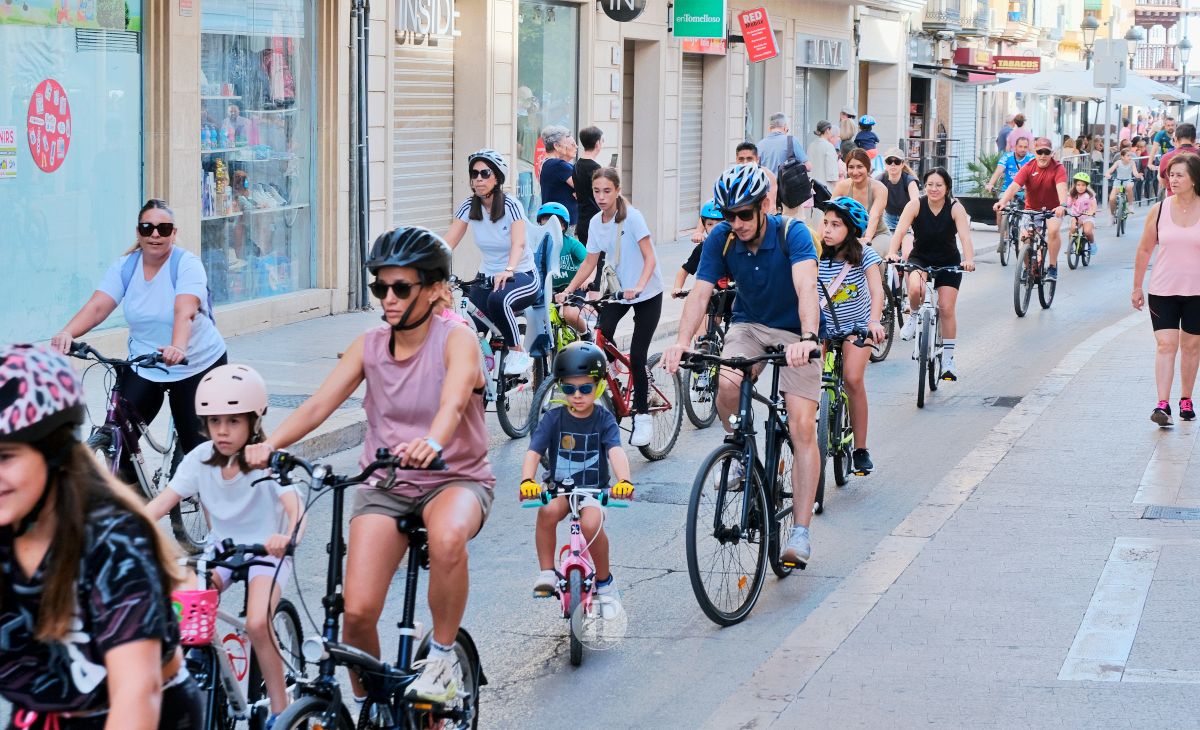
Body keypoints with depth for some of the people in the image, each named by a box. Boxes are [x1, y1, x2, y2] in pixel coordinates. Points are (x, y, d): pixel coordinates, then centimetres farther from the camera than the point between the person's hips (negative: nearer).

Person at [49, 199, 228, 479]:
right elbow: (97, 306, -16)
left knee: (196, 444, 0)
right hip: (143, 365, 3)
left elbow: (185, 311, -33)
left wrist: (178, 347, -52)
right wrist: (67, 334, -36)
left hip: (197, 366, -3)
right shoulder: (125, 266, -4)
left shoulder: (187, 264, -16)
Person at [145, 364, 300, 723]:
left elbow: (293, 506, -34)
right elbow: (162, 502, -13)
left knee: (257, 624, -27)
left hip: (267, 552, -4)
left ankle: (280, 709, -8)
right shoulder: (201, 458, -7)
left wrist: (287, 537, -58)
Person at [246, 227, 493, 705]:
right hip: (385, 486, 3)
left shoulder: (457, 342, -10)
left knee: (447, 538, -41)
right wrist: (269, 444, -28)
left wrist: (431, 442, -54)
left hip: (454, 479, -3)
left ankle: (443, 656, -17)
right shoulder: (369, 346, 2)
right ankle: (367, 705, 14)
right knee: (357, 613, -15)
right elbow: (319, 404, -9)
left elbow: (453, 402, -31)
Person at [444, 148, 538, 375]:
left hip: (522, 276, -5)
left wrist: (508, 271, -50)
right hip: (487, 277, 5)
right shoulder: (469, 207, -2)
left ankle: (518, 354, -20)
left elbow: (518, 243, -30)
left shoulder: (511, 206, -15)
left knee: (499, 299, -38)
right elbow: (448, 243, -8)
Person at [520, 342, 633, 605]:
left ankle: (604, 581, -4)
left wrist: (623, 481, -45)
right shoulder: (553, 418, -6)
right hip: (559, 488, 1)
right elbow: (533, 452, -18)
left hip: (593, 490, -1)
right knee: (548, 511, -34)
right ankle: (546, 572, -14)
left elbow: (616, 451, -24)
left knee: (591, 524, -31)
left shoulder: (604, 420, -7)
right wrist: (527, 481, -40)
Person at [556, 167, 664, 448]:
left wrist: (638, 287, -38)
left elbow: (650, 258, -21)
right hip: (619, 291, 5)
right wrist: (567, 291, -5)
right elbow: (590, 262, 7)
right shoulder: (596, 223, -1)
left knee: (636, 357, -9)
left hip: (647, 294, -5)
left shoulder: (632, 217, -18)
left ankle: (642, 416, 4)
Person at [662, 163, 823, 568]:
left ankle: (800, 533, -11)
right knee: (726, 386, -30)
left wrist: (808, 339, -55)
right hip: (749, 326, 3)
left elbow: (806, 288, -38)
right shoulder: (721, 240, -13)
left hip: (795, 333, -3)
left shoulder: (792, 234, -23)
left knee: (802, 428, -14)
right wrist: (681, 341, -39)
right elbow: (700, 293, -21)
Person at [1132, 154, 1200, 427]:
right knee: (1165, 345, -9)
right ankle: (1162, 404, -14)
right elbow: (1144, 250, 7)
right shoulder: (1159, 210, -1)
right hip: (1162, 290, 0)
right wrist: (1137, 287, 8)